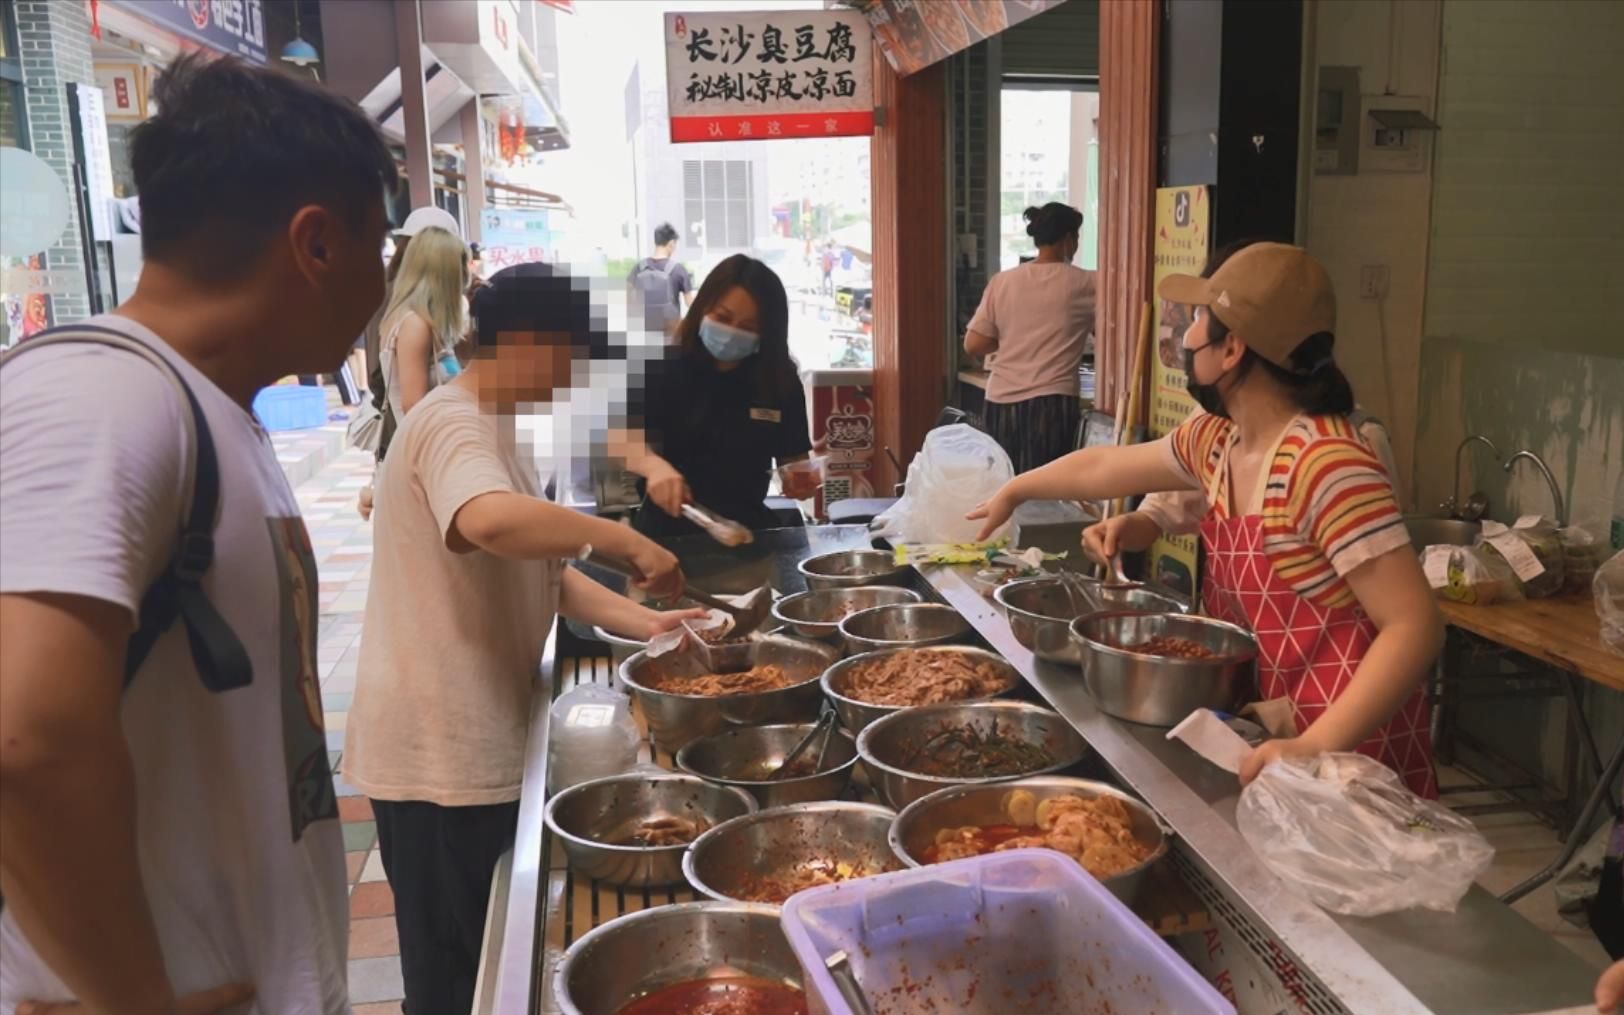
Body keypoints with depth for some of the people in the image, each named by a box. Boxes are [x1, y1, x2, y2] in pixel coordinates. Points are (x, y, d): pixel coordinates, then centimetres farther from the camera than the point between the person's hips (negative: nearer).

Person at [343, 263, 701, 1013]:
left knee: (485, 949, 22)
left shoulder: (492, 429, 14)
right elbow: (492, 522, -42)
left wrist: (641, 621, 4)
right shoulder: (454, 424, -19)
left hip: (475, 737, 10)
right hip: (441, 747, -10)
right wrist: (626, 540, -30)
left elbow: (541, 567, 15)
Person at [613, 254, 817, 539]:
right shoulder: (664, 371, -4)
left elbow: (794, 461, 10)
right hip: (669, 529, -2)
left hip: (745, 528, 2)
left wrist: (798, 482, -13)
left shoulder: (781, 382, 2)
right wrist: (655, 465, -35)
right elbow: (620, 441, -14)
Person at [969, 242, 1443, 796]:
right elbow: (1104, 468, 17)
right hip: (1272, 725, 7)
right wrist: (1014, 492, 29)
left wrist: (1316, 747, -35)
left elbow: (1416, 626, -27)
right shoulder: (1215, 441, 1)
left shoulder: (1328, 466, -25)